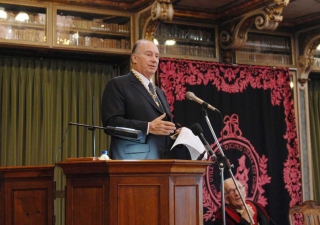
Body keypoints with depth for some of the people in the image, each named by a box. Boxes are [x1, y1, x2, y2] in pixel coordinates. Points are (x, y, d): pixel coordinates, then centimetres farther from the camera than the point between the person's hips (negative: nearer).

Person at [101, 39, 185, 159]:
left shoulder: (159, 92, 25)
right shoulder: (117, 85, 0)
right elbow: (111, 122, -13)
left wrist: (175, 132, 4)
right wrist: (148, 127, -20)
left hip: (162, 160, 7)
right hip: (133, 160, -7)